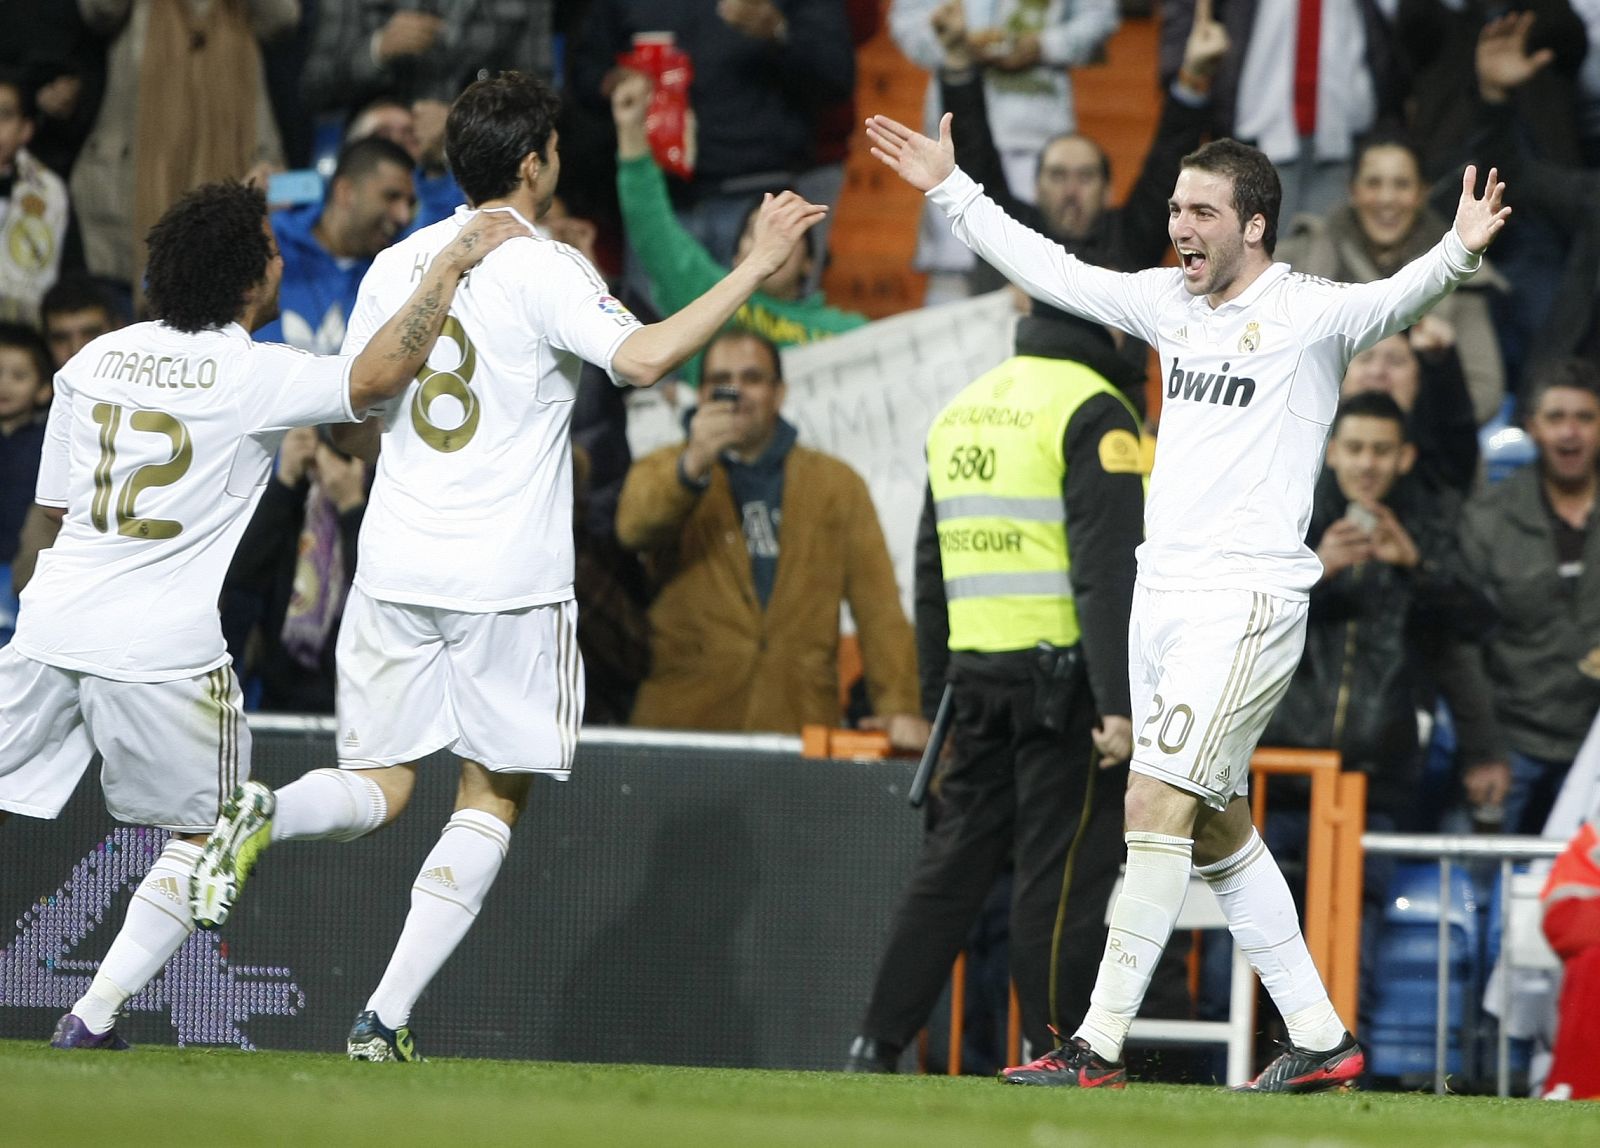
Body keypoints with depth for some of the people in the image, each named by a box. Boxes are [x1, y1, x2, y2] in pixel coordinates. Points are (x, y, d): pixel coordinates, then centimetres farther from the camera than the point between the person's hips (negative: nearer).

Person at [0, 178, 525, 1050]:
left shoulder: (95, 359, 8)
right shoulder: (253, 377, -10)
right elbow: (379, 376, -23)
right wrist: (452, 264, -15)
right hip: (167, 645, -4)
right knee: (206, 838, 12)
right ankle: (93, 1015, 3)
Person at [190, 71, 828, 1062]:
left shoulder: (397, 266, 9)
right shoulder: (545, 270, -8)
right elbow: (642, 358, -24)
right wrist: (756, 268, -19)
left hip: (395, 571, 5)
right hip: (509, 580, -5)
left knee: (380, 787, 12)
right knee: (493, 799, 7)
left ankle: (268, 817, -23)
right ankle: (387, 1017, -4)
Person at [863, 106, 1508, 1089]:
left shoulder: (1310, 314, -8)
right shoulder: (1170, 301, 12)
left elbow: (1396, 299, -25)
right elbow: (1051, 270, 22)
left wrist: (1457, 254, -45)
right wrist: (950, 188, 25)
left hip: (1247, 602, -8)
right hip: (1163, 594, 8)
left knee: (1158, 806, -13)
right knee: (1218, 828, 9)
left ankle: (1101, 1045, -11)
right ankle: (1321, 1037, 16)